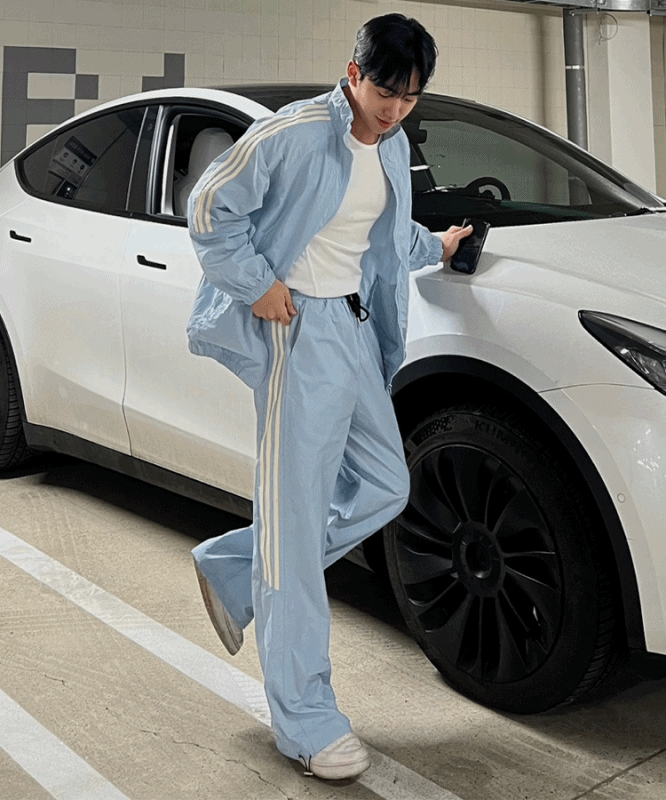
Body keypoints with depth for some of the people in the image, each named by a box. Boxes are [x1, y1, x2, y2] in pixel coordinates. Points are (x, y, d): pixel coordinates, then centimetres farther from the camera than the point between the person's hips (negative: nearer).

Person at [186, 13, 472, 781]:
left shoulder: (392, 145, 13)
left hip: (356, 325, 9)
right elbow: (210, 206, -9)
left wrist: (438, 245, 26)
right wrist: (257, 285, -13)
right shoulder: (295, 133, -13)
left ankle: (232, 572, 24)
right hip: (299, 324, -9)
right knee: (297, 512, -6)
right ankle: (304, 718, 3)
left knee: (383, 488, 11)